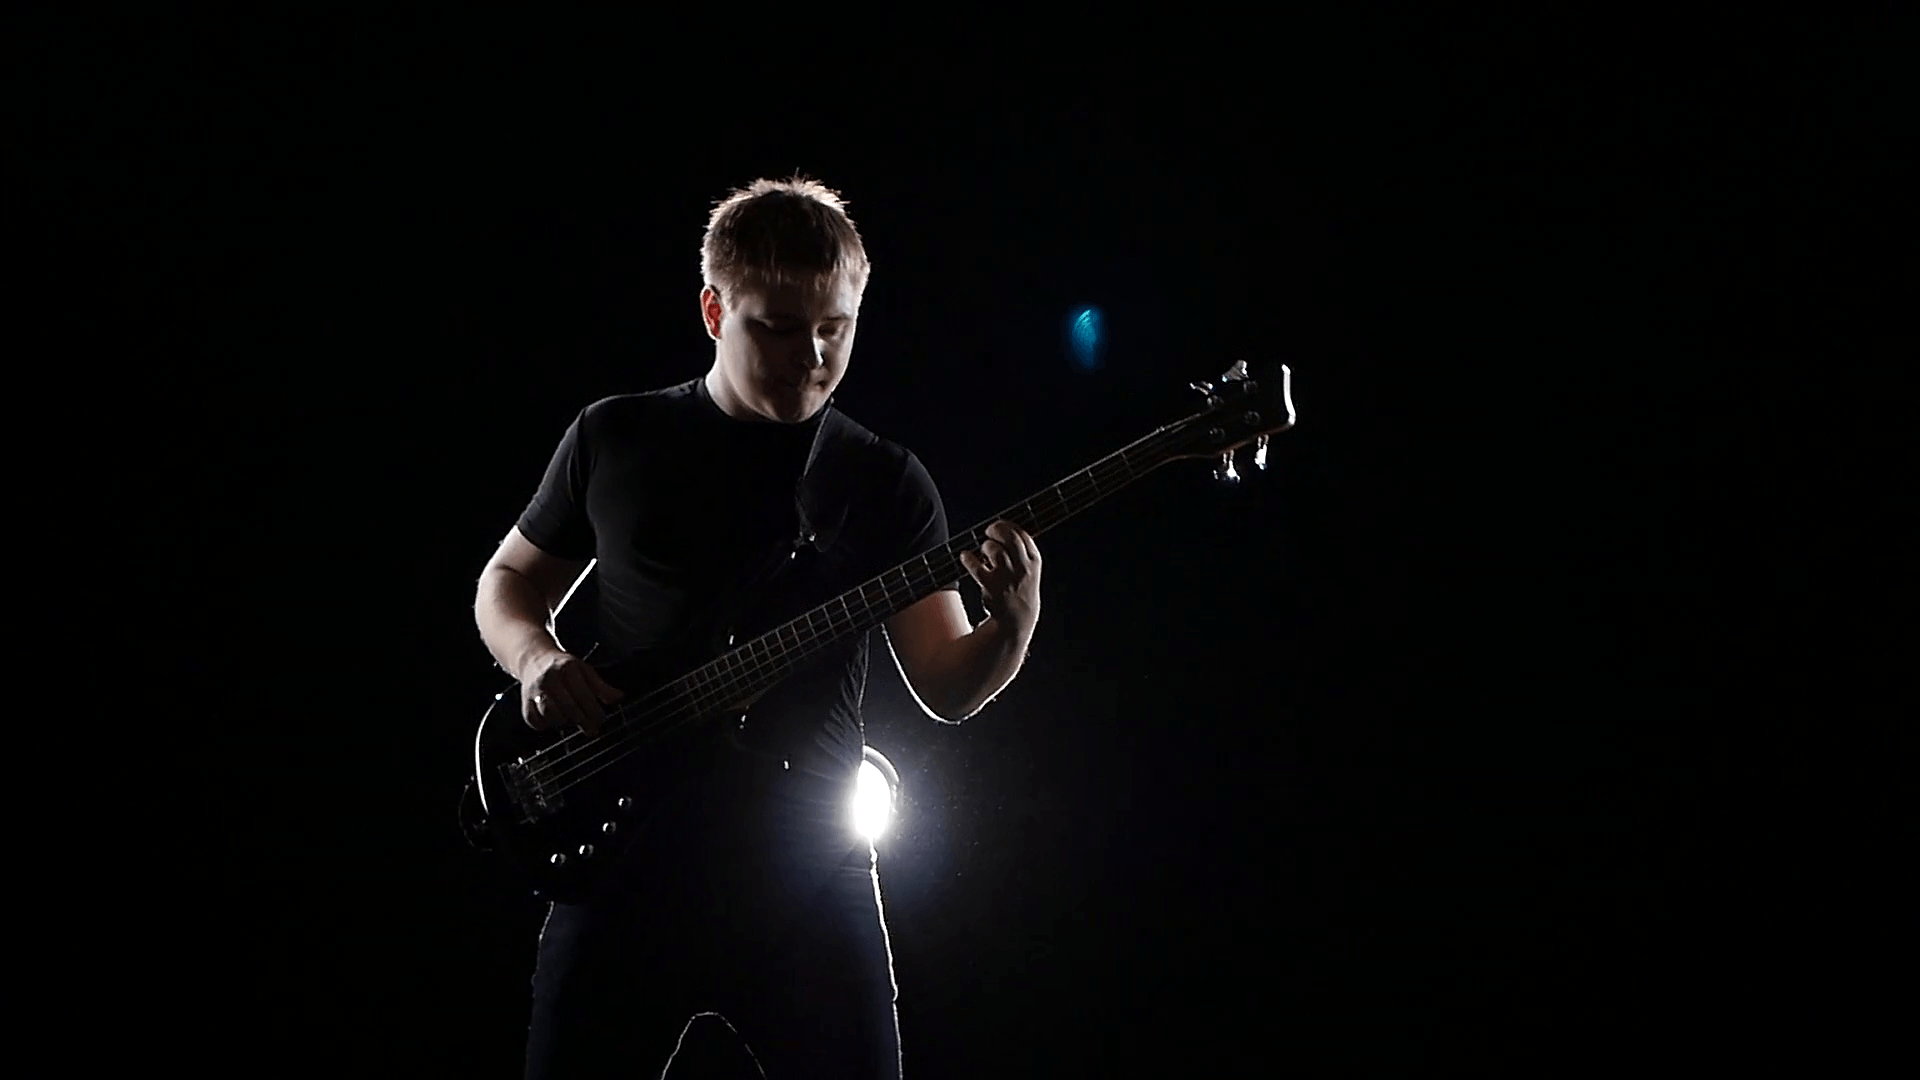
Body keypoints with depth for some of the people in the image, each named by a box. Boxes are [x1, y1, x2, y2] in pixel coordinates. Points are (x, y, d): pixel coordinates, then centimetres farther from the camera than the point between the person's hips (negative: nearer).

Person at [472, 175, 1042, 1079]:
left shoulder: (887, 485, 7)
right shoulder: (614, 437, 7)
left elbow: (945, 687, 4)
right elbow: (508, 581, 18)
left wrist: (1010, 629, -18)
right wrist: (538, 657, -4)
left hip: (806, 865, 0)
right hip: (619, 851, 0)